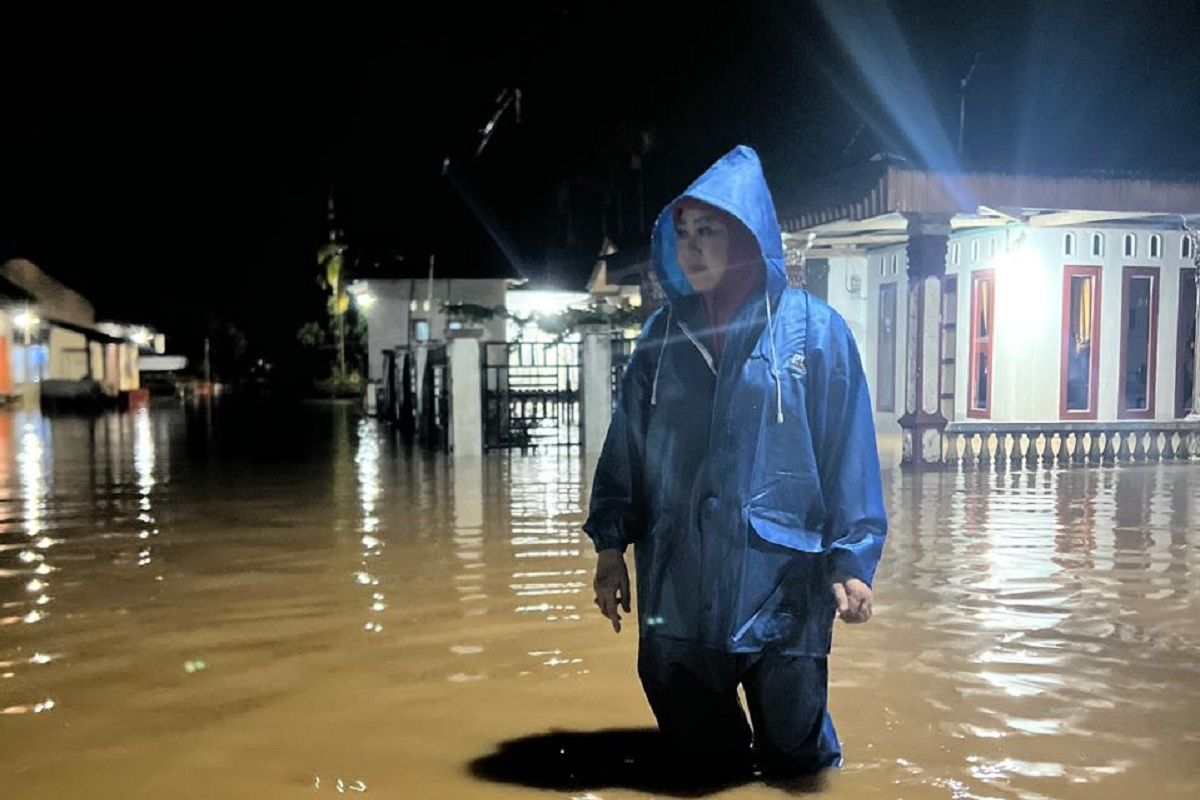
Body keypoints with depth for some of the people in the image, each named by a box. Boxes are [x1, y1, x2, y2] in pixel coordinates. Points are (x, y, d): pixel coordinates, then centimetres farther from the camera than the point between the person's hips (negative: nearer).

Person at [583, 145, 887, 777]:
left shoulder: (813, 329, -5)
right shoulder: (663, 334, 4)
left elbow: (849, 456, -5)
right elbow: (625, 444, 7)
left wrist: (851, 558, -8)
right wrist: (610, 543, 5)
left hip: (781, 590, -3)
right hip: (676, 591, 3)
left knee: (794, 754, 12)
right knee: (696, 748, 17)